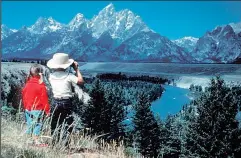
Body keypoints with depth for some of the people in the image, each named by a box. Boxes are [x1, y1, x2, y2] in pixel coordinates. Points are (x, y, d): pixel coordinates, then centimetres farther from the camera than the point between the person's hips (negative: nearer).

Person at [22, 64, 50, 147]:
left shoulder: (27, 84, 4)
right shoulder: (41, 86, -15)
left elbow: (24, 96, 12)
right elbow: (44, 99, -13)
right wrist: (47, 110, -3)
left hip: (28, 109, 7)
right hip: (37, 110, -6)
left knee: (29, 125, 14)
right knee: (37, 125, 0)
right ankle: (36, 141, 2)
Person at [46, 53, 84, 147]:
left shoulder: (51, 76, 1)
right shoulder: (68, 76, -13)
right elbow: (81, 81, -14)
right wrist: (76, 69, -5)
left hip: (56, 102, 4)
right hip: (67, 102, -4)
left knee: (55, 125, 14)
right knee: (67, 125, 5)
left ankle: (54, 144, 18)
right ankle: (65, 145, 4)